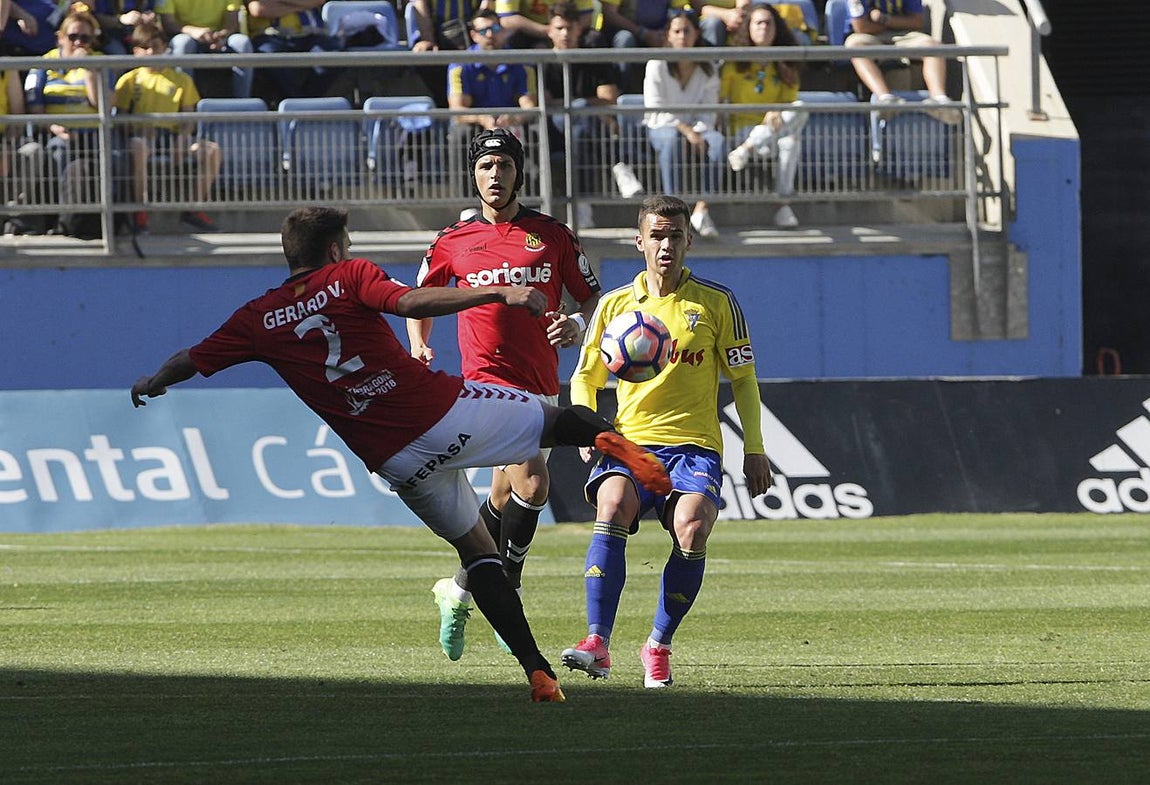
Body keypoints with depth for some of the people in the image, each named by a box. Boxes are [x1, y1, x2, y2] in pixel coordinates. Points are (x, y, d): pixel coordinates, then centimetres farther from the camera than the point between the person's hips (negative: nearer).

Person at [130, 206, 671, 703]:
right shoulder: (348, 276, 2)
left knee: (475, 549, 16)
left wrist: (152, 384, 42)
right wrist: (499, 293, -20)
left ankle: (539, 673, 3)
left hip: (399, 459, 3)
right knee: (564, 420, 10)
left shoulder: (260, 320, 11)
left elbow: (192, 361, 21)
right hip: (448, 411, -2)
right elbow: (410, 302, -17)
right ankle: (611, 440, -29)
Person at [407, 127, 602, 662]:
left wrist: (577, 324, -10)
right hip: (488, 382, -4)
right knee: (531, 483, -22)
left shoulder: (552, 236, 7)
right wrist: (418, 346, 6)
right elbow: (421, 295, 22)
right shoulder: (453, 241, 6)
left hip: (541, 387, 4)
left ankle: (460, 590, 35)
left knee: (503, 497, 12)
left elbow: (592, 296, 12)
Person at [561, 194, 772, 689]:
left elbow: (743, 379, 12)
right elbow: (585, 378, 18)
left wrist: (754, 450, 6)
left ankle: (659, 646, -8)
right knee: (612, 505, -31)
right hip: (630, 441, 1)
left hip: (695, 445, -1)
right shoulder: (615, 304, 10)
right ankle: (598, 643, -34)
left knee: (692, 529, -28)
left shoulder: (716, 303, 6)